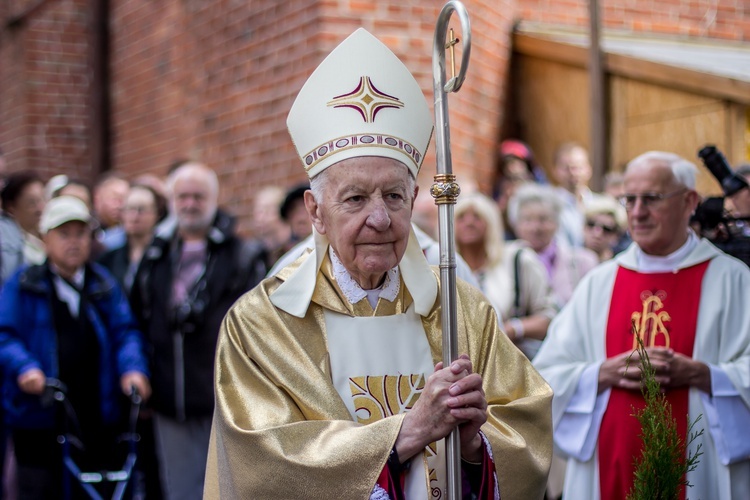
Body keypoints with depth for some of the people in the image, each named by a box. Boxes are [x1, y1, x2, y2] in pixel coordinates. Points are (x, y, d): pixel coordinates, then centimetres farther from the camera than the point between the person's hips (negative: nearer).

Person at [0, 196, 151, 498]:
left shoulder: (104, 285, 13)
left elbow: (124, 331, 8)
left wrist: (133, 368, -11)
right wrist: (24, 367, -22)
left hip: (97, 415, 3)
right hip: (39, 415, -3)